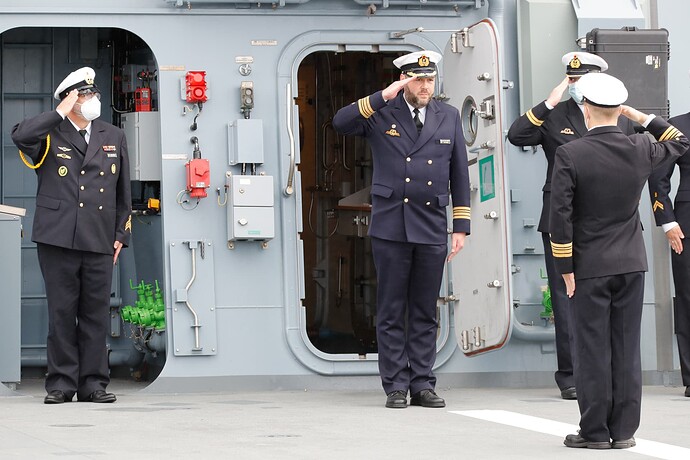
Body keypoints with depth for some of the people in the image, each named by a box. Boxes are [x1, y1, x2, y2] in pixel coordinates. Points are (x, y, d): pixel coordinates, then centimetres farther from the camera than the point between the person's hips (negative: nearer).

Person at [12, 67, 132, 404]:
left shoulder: (113, 137, 15)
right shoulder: (50, 136, 4)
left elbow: (123, 193, 17)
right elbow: (20, 136, -20)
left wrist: (120, 235, 10)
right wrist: (61, 113, -11)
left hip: (99, 243, 3)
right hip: (58, 238, -3)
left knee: (96, 313, 3)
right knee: (61, 313, 0)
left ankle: (93, 383, 9)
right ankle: (61, 383, 7)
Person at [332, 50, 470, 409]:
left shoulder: (448, 117, 11)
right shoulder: (381, 113, 2)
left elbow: (459, 174, 12)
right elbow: (341, 123, -15)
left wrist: (461, 225, 7)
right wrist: (383, 97, -19)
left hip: (432, 228, 3)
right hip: (390, 227, -3)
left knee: (425, 312, 6)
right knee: (391, 312, 1)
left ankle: (422, 384, 11)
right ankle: (396, 386, 5)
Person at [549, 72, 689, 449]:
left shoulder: (569, 155, -13)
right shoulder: (640, 149, -2)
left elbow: (560, 217, -13)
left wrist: (565, 268, -5)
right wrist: (643, 118, 15)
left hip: (589, 266, -3)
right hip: (631, 264, 4)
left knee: (592, 350, 1)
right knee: (626, 348, 7)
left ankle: (595, 431, 4)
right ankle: (623, 430, 10)